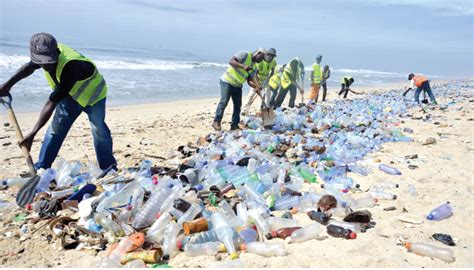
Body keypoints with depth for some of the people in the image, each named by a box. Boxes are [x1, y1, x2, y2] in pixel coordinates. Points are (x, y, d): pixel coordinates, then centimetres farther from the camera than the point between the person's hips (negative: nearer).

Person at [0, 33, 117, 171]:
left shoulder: (69, 67, -42)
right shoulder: (49, 53, -22)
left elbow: (52, 102, -41)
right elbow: (29, 67, 2)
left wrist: (33, 133, -39)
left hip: (93, 94, -7)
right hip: (70, 94, 7)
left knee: (99, 131, -3)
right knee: (55, 129, 3)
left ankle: (109, 168, 14)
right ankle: (40, 168, 10)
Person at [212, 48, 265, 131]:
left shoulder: (254, 68, 8)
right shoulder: (244, 55, -12)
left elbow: (250, 81, 4)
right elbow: (231, 61, -24)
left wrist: (257, 87, -16)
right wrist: (243, 66, -36)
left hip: (238, 85, 8)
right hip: (227, 81, -7)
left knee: (238, 105, 3)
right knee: (224, 101, -15)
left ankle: (234, 125, 10)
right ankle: (216, 122, -8)